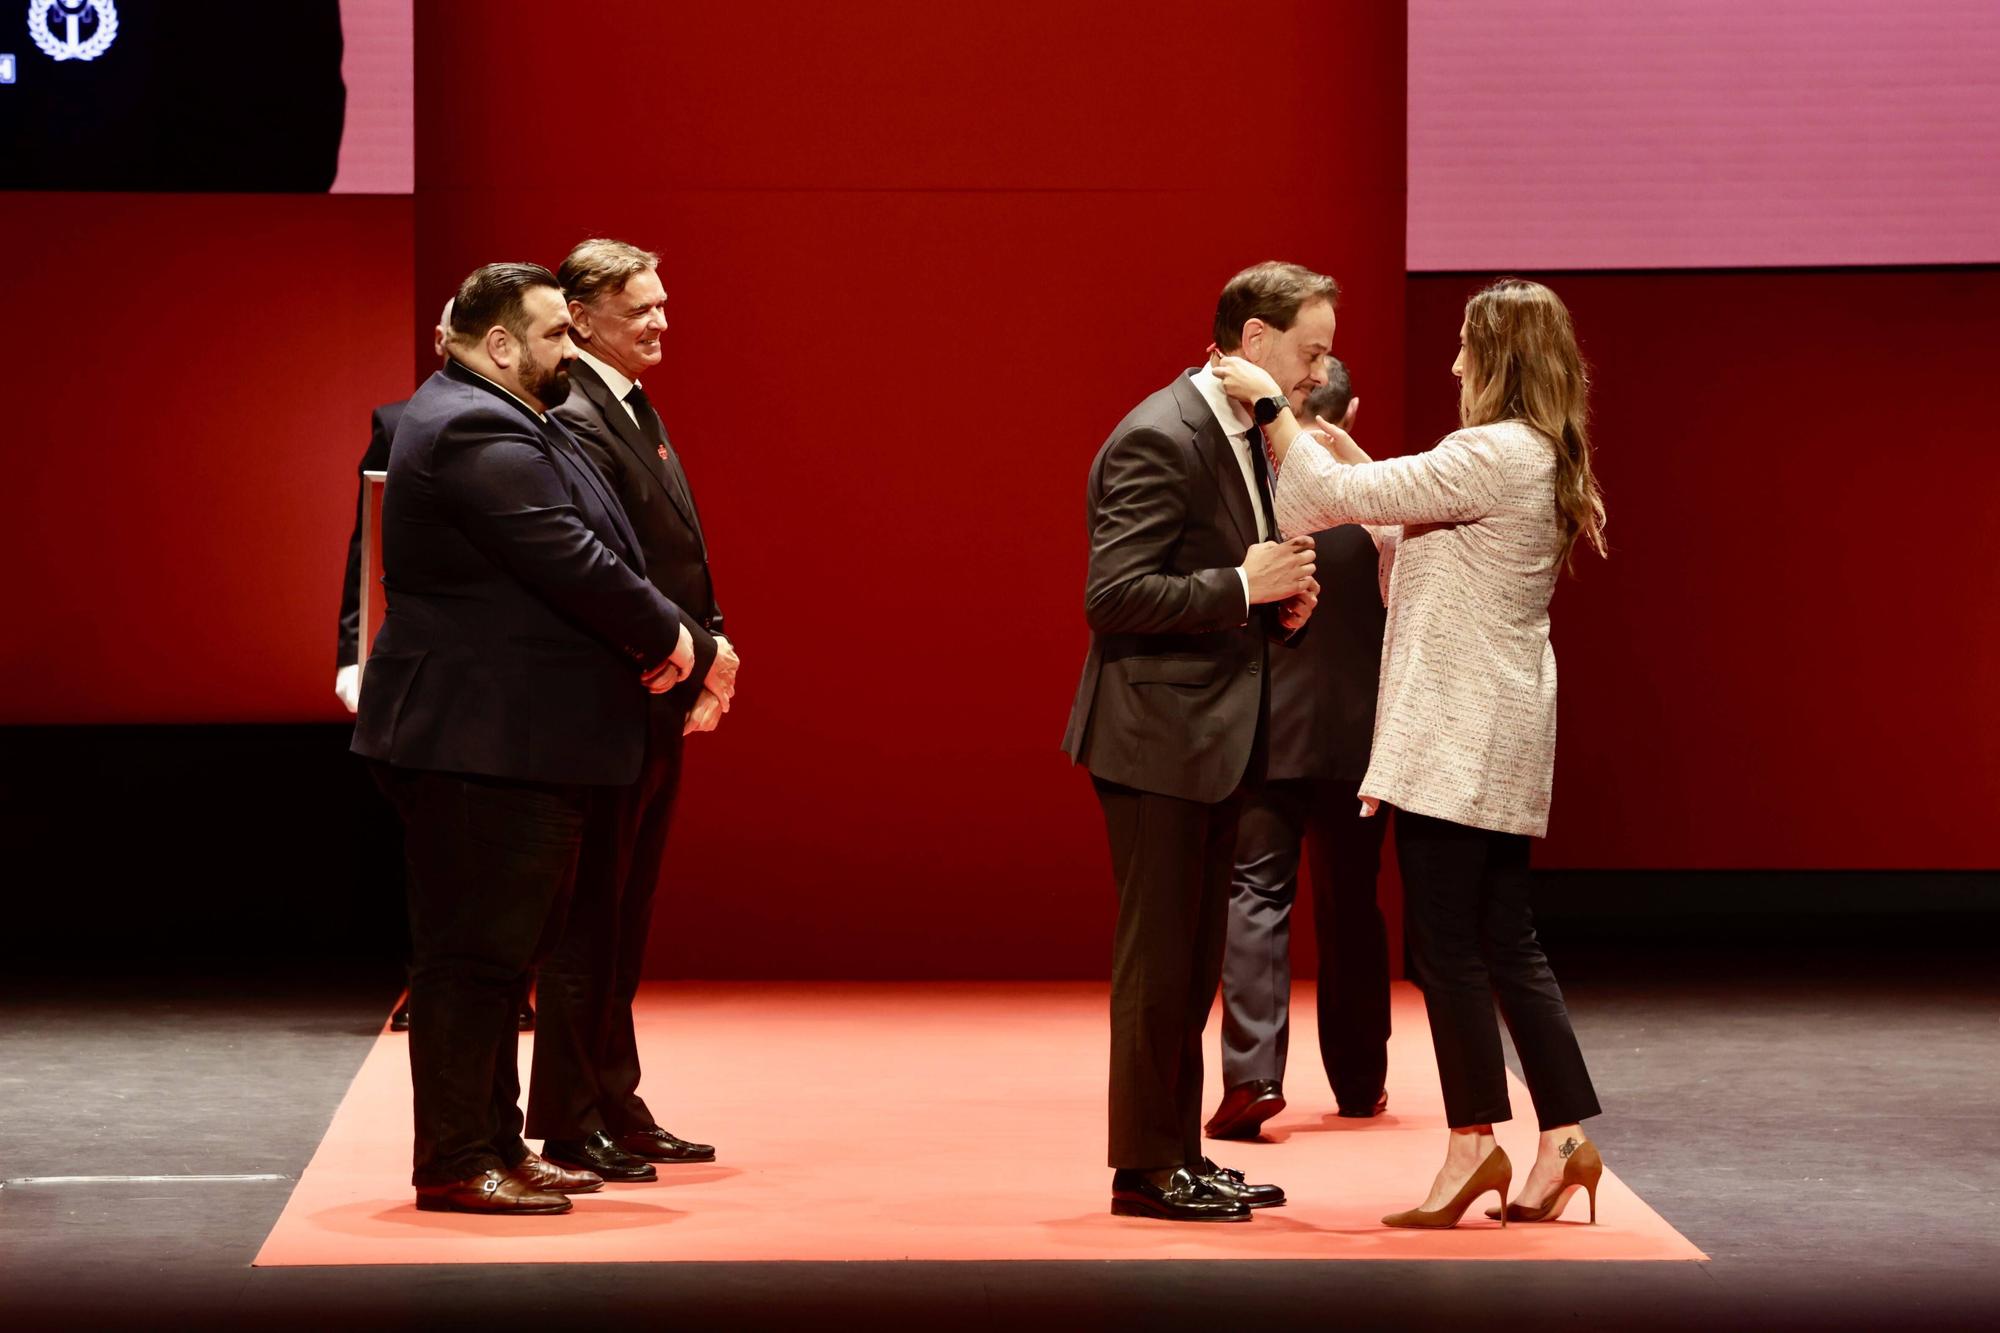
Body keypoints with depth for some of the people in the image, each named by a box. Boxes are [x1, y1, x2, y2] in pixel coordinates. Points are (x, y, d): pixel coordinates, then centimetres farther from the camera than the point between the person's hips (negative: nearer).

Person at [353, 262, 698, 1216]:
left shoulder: (491, 422, 19)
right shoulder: (477, 432, -17)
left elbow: (568, 554, 19)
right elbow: (573, 563, -22)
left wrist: (652, 632, 6)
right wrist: (664, 634, -8)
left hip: (496, 736, 11)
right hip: (483, 743, -11)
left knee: (495, 948, 15)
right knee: (473, 950, -7)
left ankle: (493, 1144, 23)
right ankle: (454, 1163, -3)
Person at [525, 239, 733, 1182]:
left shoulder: (634, 413, 16)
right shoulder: (573, 422, -16)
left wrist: (701, 660, 5)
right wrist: (699, 651, -19)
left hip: (657, 708, 10)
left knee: (622, 919, 15)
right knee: (589, 918, -3)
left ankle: (615, 1109, 23)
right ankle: (571, 1124, 3)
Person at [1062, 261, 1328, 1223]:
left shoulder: (1248, 432, 13)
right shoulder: (1159, 440, -17)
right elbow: (1115, 596, -22)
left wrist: (1282, 595, 4)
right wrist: (1244, 586, -20)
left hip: (1215, 738, 10)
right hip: (1156, 736, -10)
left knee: (1195, 962, 14)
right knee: (1157, 961, -3)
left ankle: (1181, 1153, 21)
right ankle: (1144, 1168, 4)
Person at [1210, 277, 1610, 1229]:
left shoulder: (1494, 454, -16)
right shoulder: (1539, 461, 14)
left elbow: (1346, 497, -15)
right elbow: (1409, 513, 22)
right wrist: (1349, 456, 17)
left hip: (1460, 734, -10)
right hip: (1500, 736, 10)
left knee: (1446, 941, -4)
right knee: (1506, 943, 10)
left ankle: (1474, 1142, 0)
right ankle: (1563, 1139, 10)